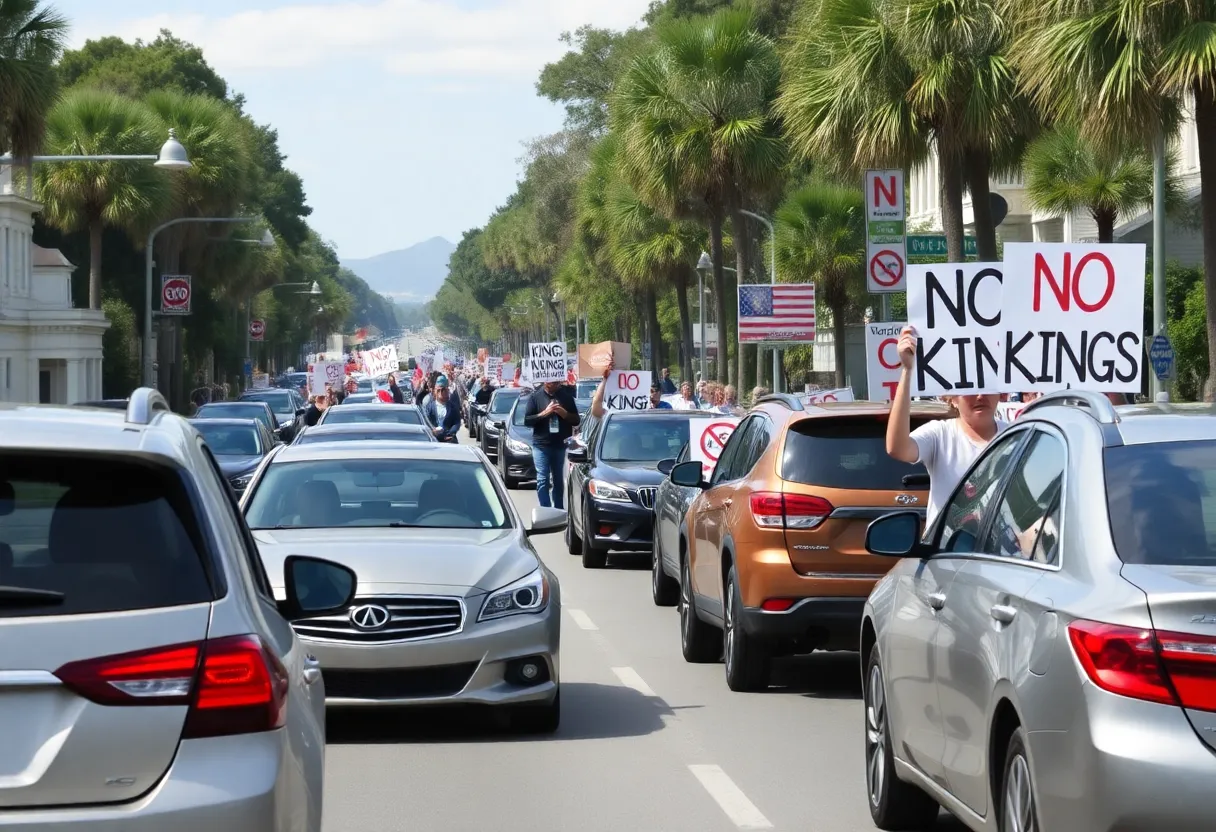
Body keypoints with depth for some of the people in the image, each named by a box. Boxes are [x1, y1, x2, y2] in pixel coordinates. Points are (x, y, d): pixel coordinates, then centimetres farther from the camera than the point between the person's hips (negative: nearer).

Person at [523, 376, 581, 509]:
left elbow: (576, 420, 10)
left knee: (559, 480, 10)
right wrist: (544, 413, -15)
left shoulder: (566, 396, 8)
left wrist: (565, 414, -10)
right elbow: (527, 420, -2)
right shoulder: (536, 397, 2)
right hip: (541, 445, -2)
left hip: (561, 445, 2)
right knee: (543, 480, -9)